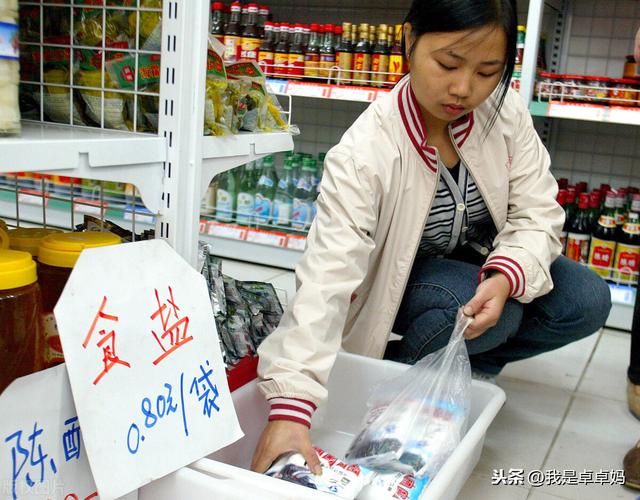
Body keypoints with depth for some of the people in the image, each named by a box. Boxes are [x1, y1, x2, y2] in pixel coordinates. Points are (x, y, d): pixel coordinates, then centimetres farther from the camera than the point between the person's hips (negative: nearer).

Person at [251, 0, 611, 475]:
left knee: (588, 302, -13)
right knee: (483, 312, -32)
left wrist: (506, 277, -36)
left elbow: (536, 213, -13)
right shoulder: (364, 154, -33)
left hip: (483, 262, 5)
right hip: (401, 277, -5)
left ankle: (469, 365, 8)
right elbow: (327, 278, -41)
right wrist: (289, 410, -50)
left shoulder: (506, 110, -18)